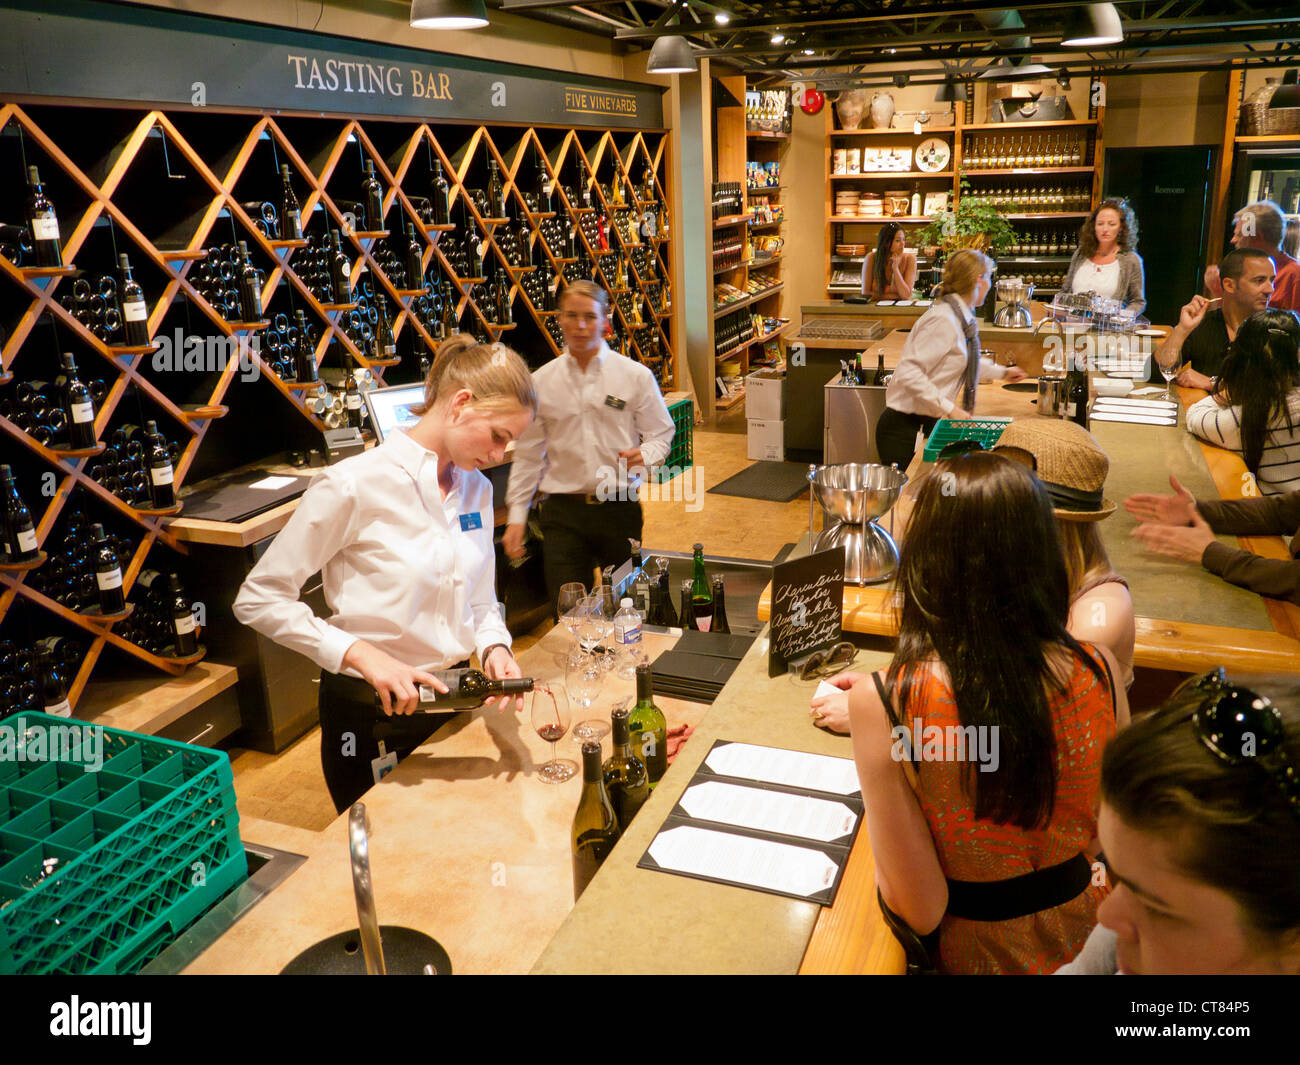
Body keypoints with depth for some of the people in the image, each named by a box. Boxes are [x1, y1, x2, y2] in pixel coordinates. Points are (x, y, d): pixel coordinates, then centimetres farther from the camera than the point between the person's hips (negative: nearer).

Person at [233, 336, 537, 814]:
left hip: (454, 704, 6)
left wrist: (494, 648, -13)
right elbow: (258, 599, -16)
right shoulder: (356, 484, -19)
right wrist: (361, 653, -24)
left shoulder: (477, 489, 2)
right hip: (373, 719, -6)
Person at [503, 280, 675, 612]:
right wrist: (517, 516, 6)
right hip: (563, 512, 0)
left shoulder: (636, 376, 2)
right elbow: (528, 454, 9)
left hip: (620, 508, 0)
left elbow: (661, 435, 7)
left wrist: (644, 455, -17)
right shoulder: (541, 382, 5)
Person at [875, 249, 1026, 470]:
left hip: (928, 426, 9)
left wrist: (1001, 372, 46)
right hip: (906, 429, -9)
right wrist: (949, 409, -26)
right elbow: (909, 372, -26)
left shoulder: (962, 319, 11)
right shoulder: (943, 320, -18)